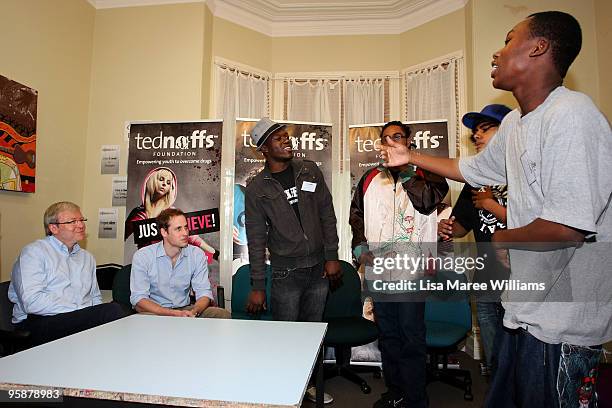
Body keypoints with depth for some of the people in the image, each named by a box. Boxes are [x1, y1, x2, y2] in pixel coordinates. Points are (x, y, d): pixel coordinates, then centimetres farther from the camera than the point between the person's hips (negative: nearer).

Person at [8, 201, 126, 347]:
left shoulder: (87, 257, 22)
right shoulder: (34, 252, 1)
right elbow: (32, 302, -14)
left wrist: (95, 315, -1)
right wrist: (83, 311, -18)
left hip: (81, 319, 6)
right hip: (40, 323, -6)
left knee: (113, 310, -29)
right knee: (113, 310, -31)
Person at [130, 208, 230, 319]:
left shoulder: (197, 254, -1)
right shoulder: (142, 256, -9)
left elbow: (204, 293, -3)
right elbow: (138, 300, -15)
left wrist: (193, 312, -27)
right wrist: (174, 314, -28)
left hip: (185, 309, 3)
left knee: (223, 314, -20)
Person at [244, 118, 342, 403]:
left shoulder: (309, 171, 4)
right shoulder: (257, 188, -4)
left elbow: (327, 215, 6)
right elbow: (256, 240, -4)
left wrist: (332, 257, 0)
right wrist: (257, 286, -6)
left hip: (319, 269, 3)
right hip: (286, 273, -3)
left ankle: (310, 383, 35)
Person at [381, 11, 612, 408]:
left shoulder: (570, 114, -23)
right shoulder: (515, 123, 6)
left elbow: (569, 227, -29)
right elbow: (474, 168, 23)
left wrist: (503, 238, -10)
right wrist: (410, 156, 26)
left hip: (562, 321, -8)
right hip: (528, 307, 9)